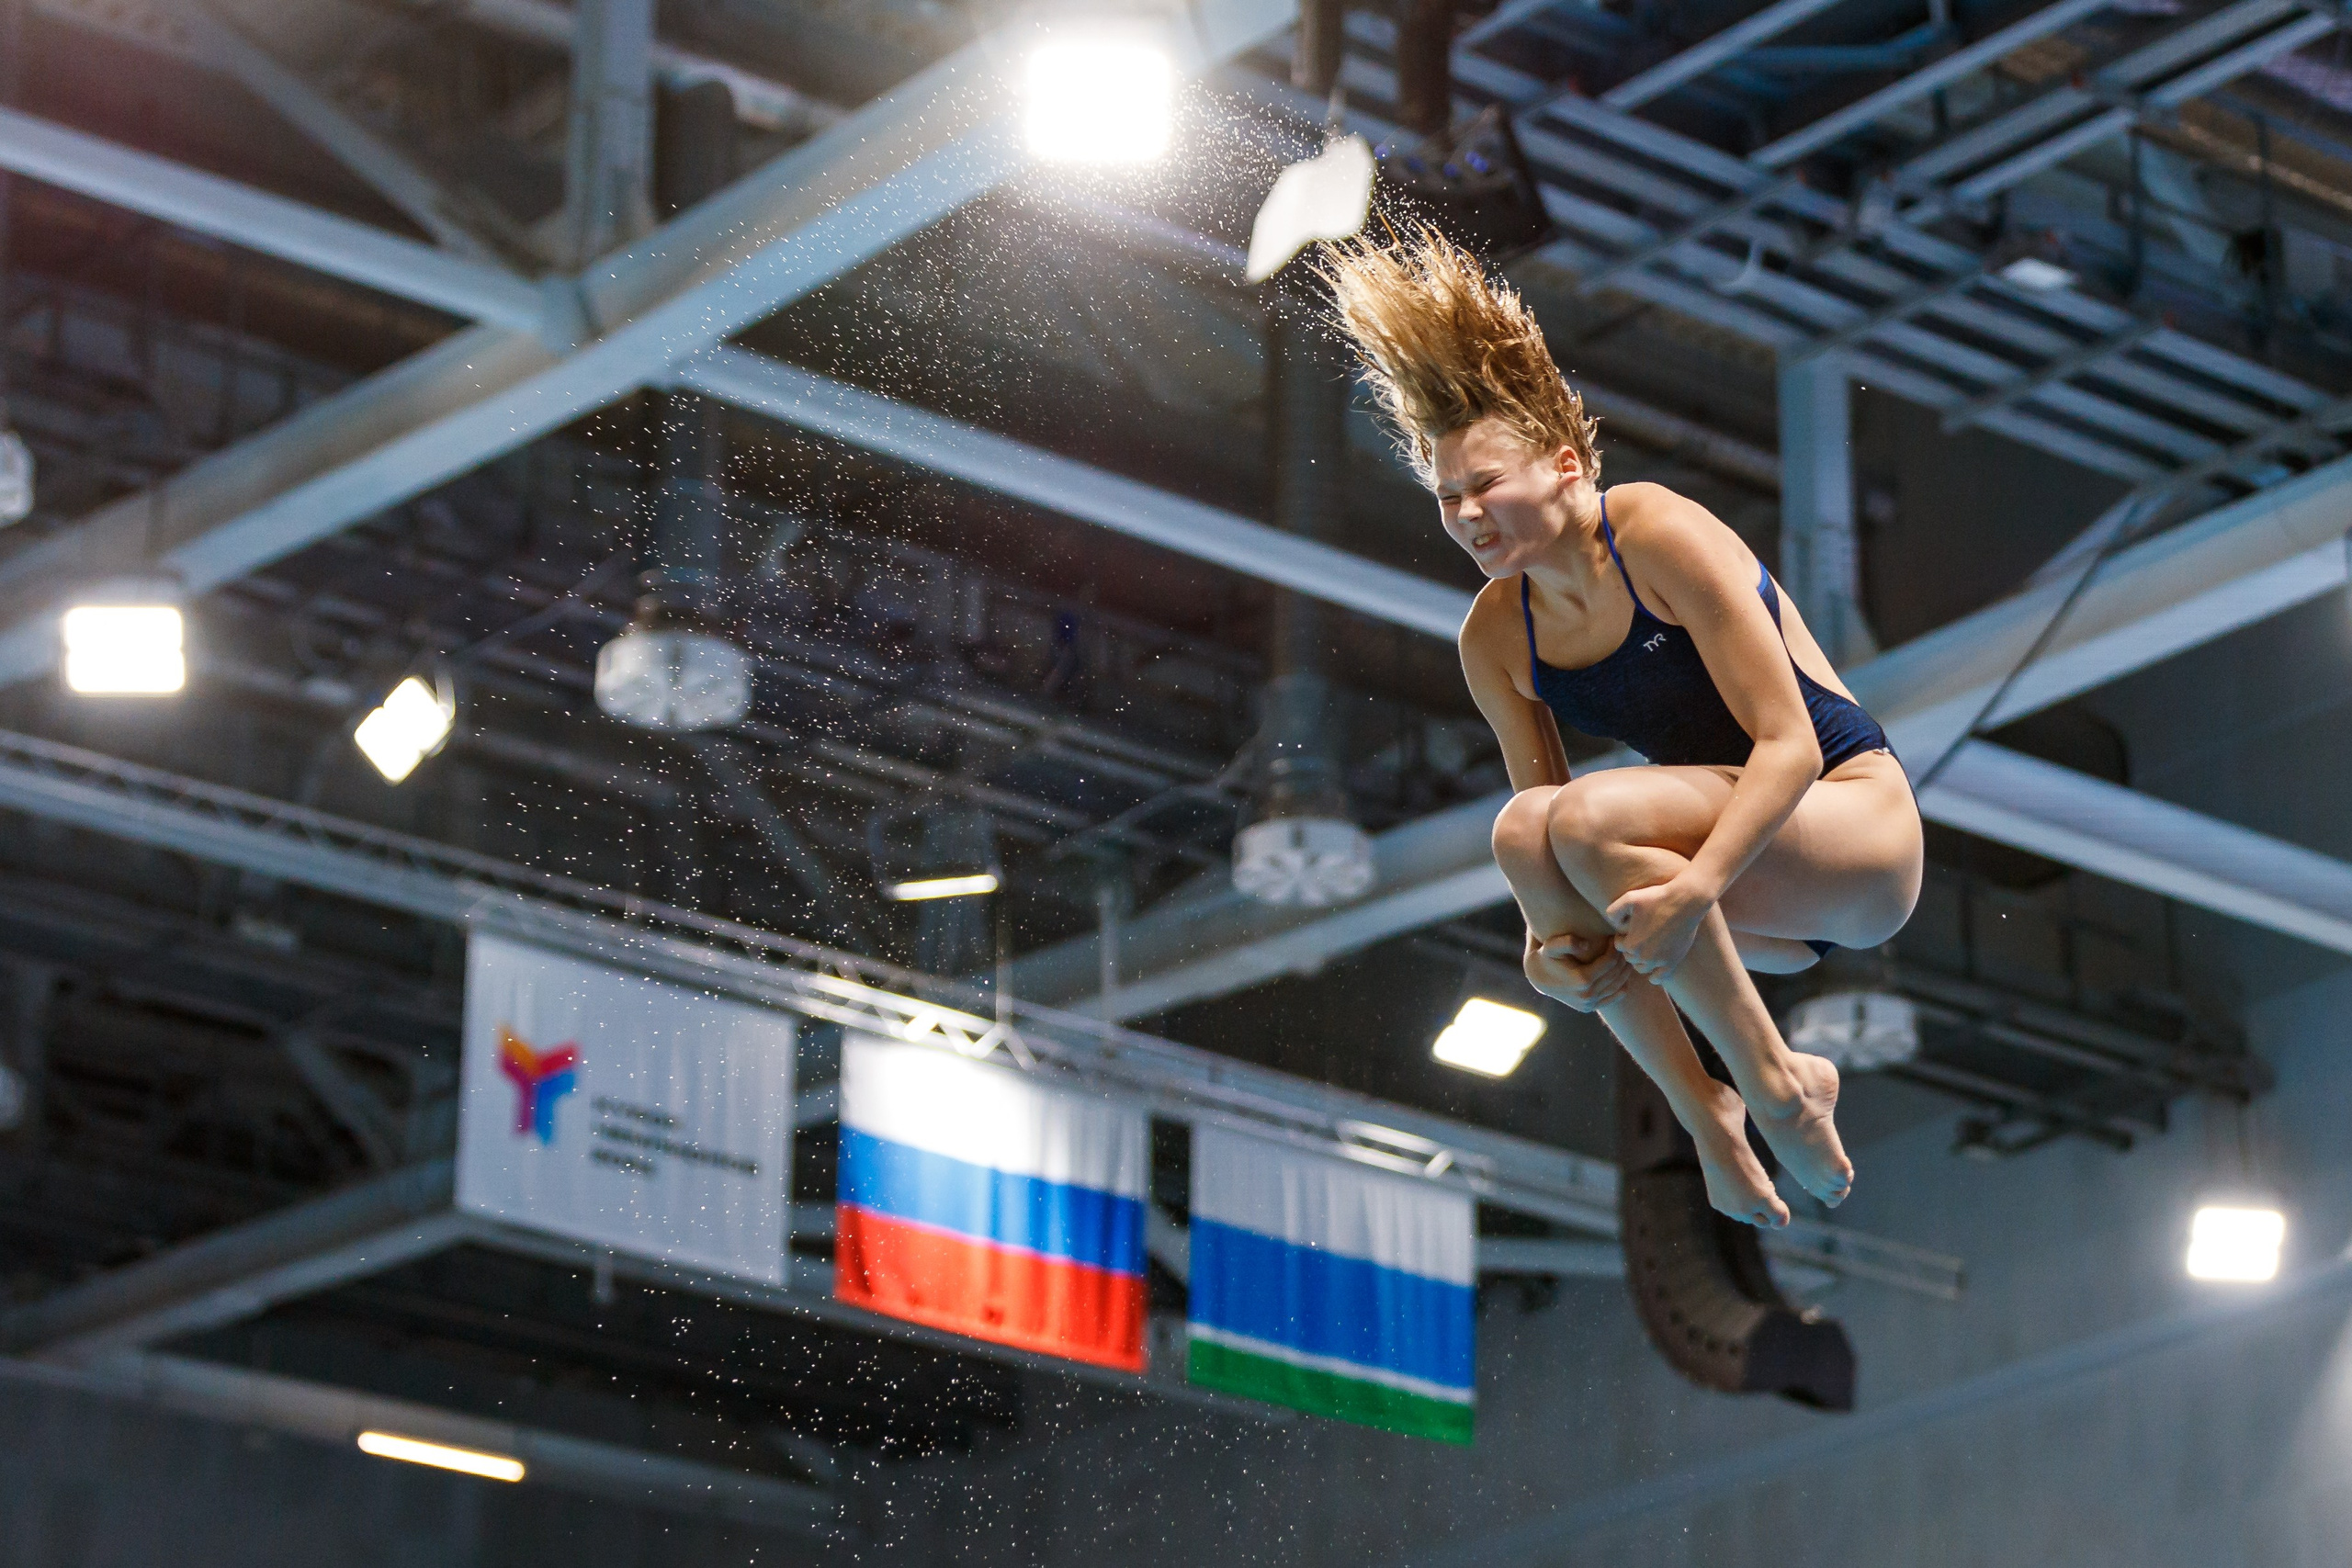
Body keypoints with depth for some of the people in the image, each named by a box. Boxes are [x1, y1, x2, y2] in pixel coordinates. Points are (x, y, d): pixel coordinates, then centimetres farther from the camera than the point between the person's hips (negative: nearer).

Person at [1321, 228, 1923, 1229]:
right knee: (1524, 834, -20)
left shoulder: (1661, 536, -17)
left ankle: (1776, 1084, -16)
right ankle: (1703, 1112, -11)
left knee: (1592, 818, -30)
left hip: (1852, 820, -7)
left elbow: (1789, 742, -22)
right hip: (1732, 864, 7)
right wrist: (1549, 943, -20)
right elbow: (1541, 803, 3)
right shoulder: (1494, 638, 2)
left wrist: (1693, 887, -36)